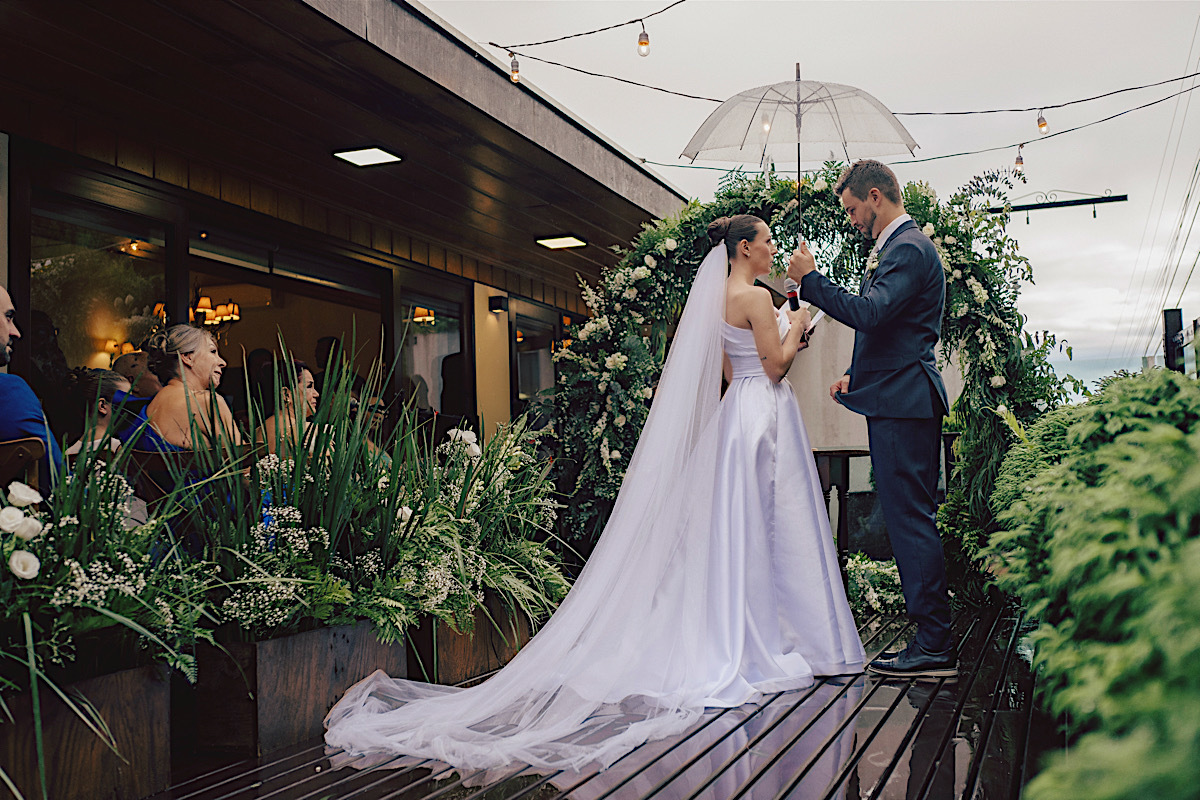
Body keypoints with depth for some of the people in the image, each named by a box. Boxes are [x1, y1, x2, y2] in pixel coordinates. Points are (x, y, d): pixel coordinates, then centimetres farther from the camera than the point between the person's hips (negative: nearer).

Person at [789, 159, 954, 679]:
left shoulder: (909, 248, -12)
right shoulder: (894, 248, 21)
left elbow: (868, 313, -24)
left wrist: (810, 278, -16)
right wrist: (854, 374, 17)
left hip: (901, 403, -11)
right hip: (900, 401, 11)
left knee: (910, 519, -8)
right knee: (910, 519, 11)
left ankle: (935, 646, -3)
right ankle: (932, 638, 17)